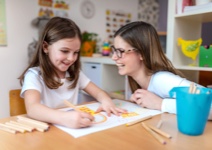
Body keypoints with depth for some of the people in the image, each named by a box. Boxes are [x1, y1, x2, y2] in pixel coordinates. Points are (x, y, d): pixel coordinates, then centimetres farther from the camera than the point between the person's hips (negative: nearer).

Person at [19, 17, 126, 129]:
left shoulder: (74, 73, 6)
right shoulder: (34, 75, -12)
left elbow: (99, 92, 6)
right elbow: (32, 108, -28)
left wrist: (106, 101, -16)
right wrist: (64, 118, -45)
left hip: (72, 128, 5)